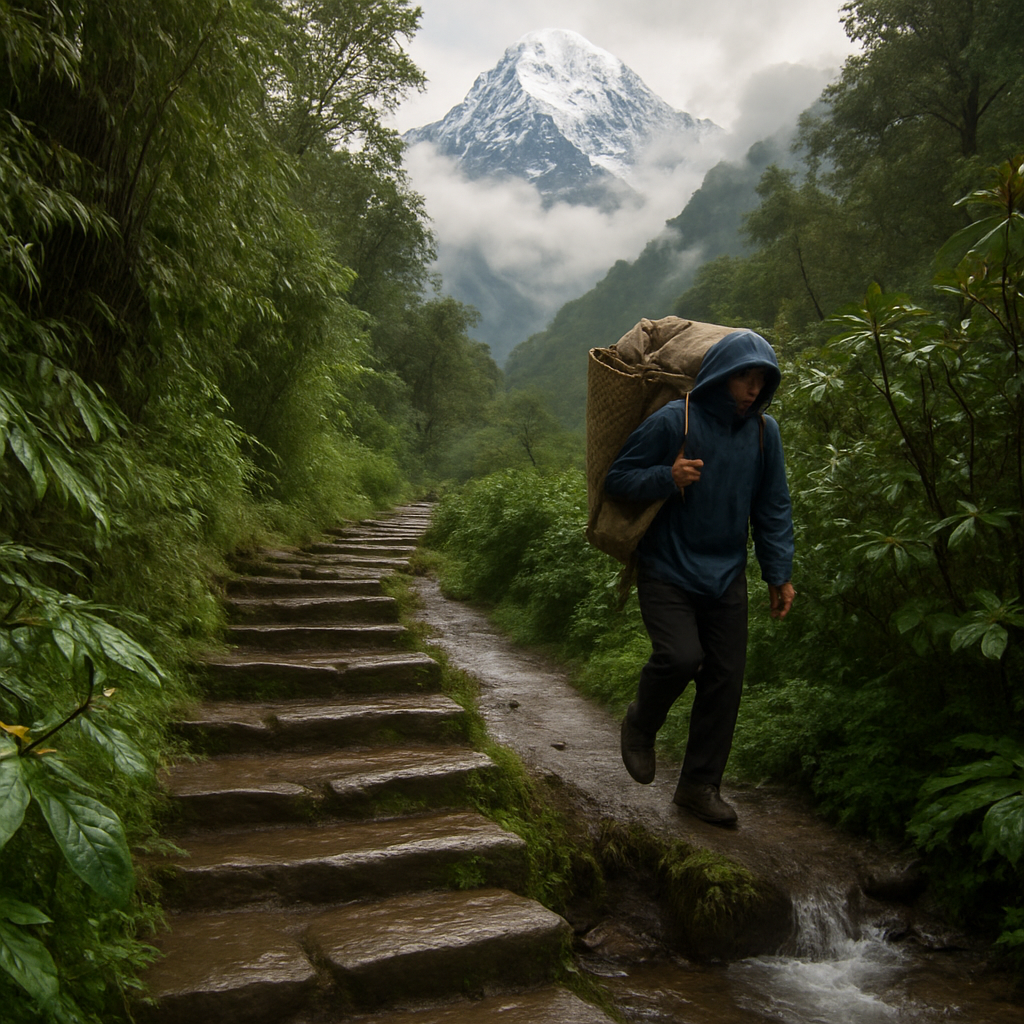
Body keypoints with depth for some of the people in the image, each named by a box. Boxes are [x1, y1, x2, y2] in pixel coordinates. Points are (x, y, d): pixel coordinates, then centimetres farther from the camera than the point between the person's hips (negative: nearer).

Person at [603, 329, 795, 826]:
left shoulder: (763, 431, 2)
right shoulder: (673, 421, -11)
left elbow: (773, 507, 10)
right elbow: (617, 477, -7)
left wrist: (779, 573, 5)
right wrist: (668, 477, -24)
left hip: (725, 576, 5)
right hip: (667, 570, -4)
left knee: (725, 678, 3)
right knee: (680, 656, -20)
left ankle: (700, 785, 19)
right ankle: (639, 726, 14)